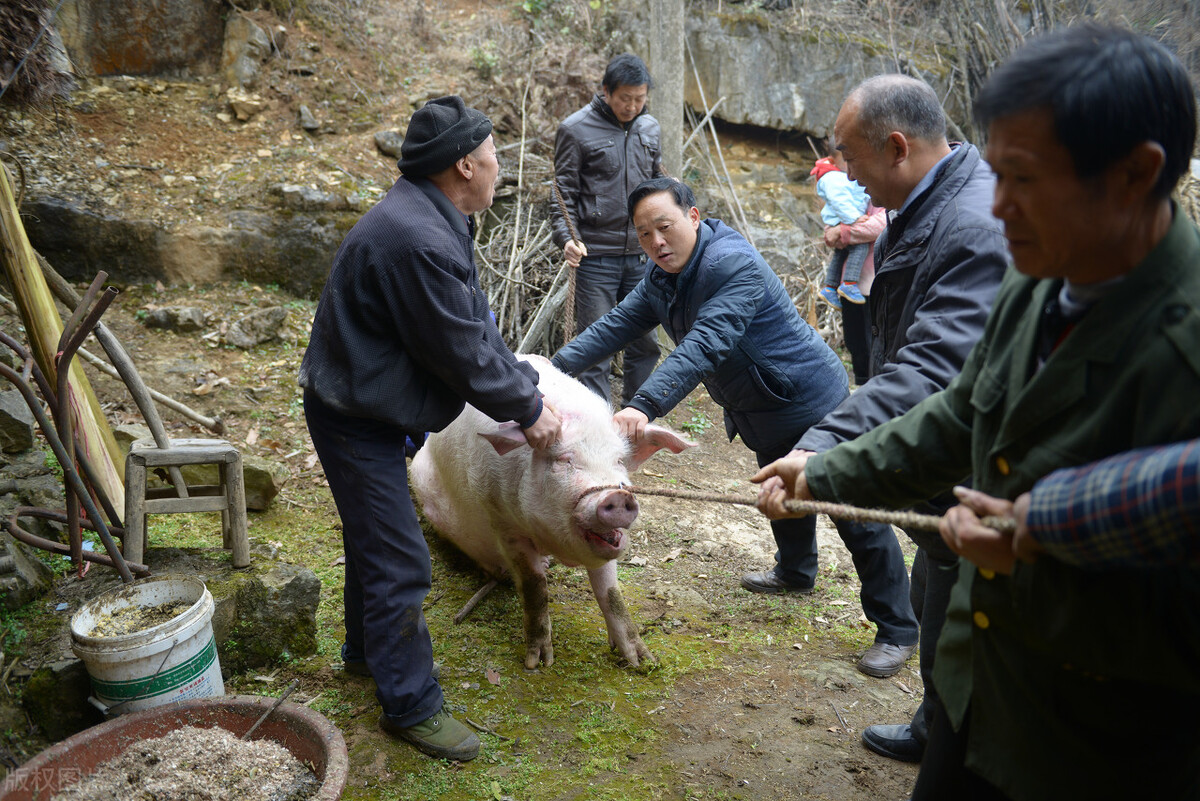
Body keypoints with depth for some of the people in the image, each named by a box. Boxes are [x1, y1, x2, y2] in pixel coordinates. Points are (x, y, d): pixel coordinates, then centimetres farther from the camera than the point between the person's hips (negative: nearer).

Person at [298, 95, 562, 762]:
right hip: (354, 415, -11)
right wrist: (527, 408, -12)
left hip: (367, 407, 11)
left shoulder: (432, 221, 6)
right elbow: (462, 352, -25)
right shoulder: (416, 239, -30)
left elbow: (477, 325, 8)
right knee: (399, 562, -3)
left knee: (375, 537, 26)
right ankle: (410, 704, 14)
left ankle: (367, 649, 47)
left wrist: (529, 387, 3)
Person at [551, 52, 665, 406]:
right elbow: (564, 193, -3)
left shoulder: (650, 129, 12)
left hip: (642, 255, 5)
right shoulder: (576, 129, -3)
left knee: (645, 342, 10)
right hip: (596, 255, -5)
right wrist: (566, 237, -18)